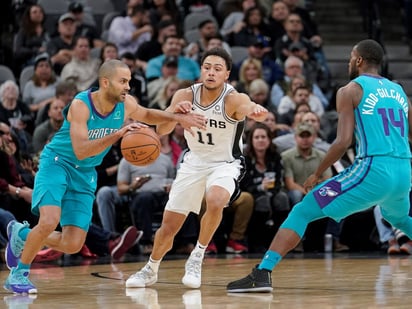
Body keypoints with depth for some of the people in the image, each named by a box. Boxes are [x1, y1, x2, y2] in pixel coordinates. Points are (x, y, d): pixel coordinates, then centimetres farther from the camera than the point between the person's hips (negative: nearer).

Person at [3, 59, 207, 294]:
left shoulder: (126, 104, -7)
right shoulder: (80, 105, -24)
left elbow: (148, 115, 15)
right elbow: (80, 151, -32)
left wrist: (177, 117, -2)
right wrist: (117, 135, -41)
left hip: (85, 174, 6)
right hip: (57, 164, -6)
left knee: (73, 245, -2)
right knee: (49, 221, -28)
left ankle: (22, 235, 24)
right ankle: (19, 273, -6)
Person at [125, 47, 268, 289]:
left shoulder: (233, 99, -25)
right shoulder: (186, 96, -14)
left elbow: (249, 108, -46)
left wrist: (257, 112, -70)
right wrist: (173, 112, -39)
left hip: (226, 163, -3)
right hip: (195, 161, 4)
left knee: (215, 201, -35)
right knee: (169, 226, 6)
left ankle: (198, 257, -12)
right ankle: (150, 270, 34)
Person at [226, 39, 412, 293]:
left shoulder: (350, 91, 3)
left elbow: (343, 141, -7)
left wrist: (317, 174, 3)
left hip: (373, 169, -6)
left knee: (302, 212, -1)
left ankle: (263, 273, -15)